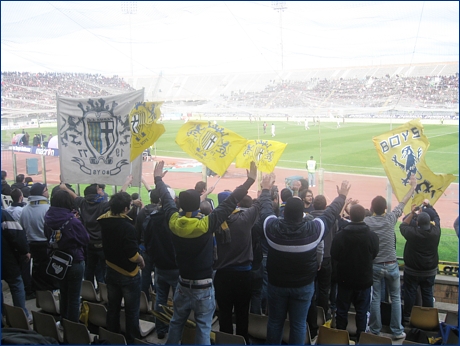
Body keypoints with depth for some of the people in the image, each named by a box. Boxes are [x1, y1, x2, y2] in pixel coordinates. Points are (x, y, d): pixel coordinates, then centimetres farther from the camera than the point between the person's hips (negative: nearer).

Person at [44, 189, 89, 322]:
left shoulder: (49, 220, -7)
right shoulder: (73, 221, -25)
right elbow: (85, 239, -10)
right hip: (75, 262, -6)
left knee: (63, 293, 23)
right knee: (74, 297, 7)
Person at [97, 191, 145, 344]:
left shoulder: (105, 221, -7)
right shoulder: (127, 227, -29)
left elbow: (111, 211, 19)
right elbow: (133, 255, -27)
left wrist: (120, 197, 19)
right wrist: (142, 261, -7)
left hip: (111, 271, 7)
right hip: (129, 274, -7)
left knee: (112, 308, 20)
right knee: (132, 311, 8)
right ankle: (132, 340, 18)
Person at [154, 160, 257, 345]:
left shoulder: (174, 221, -10)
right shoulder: (206, 224, -21)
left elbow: (166, 199, 7)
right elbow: (230, 203, -19)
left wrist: (158, 178, 23)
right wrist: (250, 181, -15)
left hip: (183, 283, 5)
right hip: (203, 286, -4)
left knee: (176, 322, 19)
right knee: (203, 327, 5)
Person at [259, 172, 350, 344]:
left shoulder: (272, 227, -18)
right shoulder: (314, 229, -20)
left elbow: (265, 208, 2)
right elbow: (331, 213, -3)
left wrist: (265, 189, 20)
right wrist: (342, 196, 15)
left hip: (277, 284, 1)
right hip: (303, 286, -1)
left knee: (275, 322, 15)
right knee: (298, 324, 10)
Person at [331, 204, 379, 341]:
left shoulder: (340, 235, -18)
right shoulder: (372, 236, -15)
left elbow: (334, 255, -4)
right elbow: (374, 255, 2)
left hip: (344, 278, 0)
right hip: (364, 279, 0)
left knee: (342, 310, 15)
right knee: (362, 311, 13)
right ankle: (360, 338, 19)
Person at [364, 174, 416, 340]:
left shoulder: (366, 221, -12)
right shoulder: (391, 218, -7)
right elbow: (402, 203, 6)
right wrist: (413, 187, 20)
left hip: (374, 265, -1)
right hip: (391, 265, 1)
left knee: (375, 299, 8)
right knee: (395, 298, 13)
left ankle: (375, 330, 17)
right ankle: (397, 331, 18)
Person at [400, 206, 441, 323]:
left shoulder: (412, 232, -21)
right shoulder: (436, 231, -13)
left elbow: (402, 226, 0)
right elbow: (437, 218, 8)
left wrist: (412, 213, 0)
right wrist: (429, 207, 17)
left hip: (412, 271, -2)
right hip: (430, 271, 2)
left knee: (410, 293, 9)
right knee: (427, 294, 12)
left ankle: (407, 316, 19)